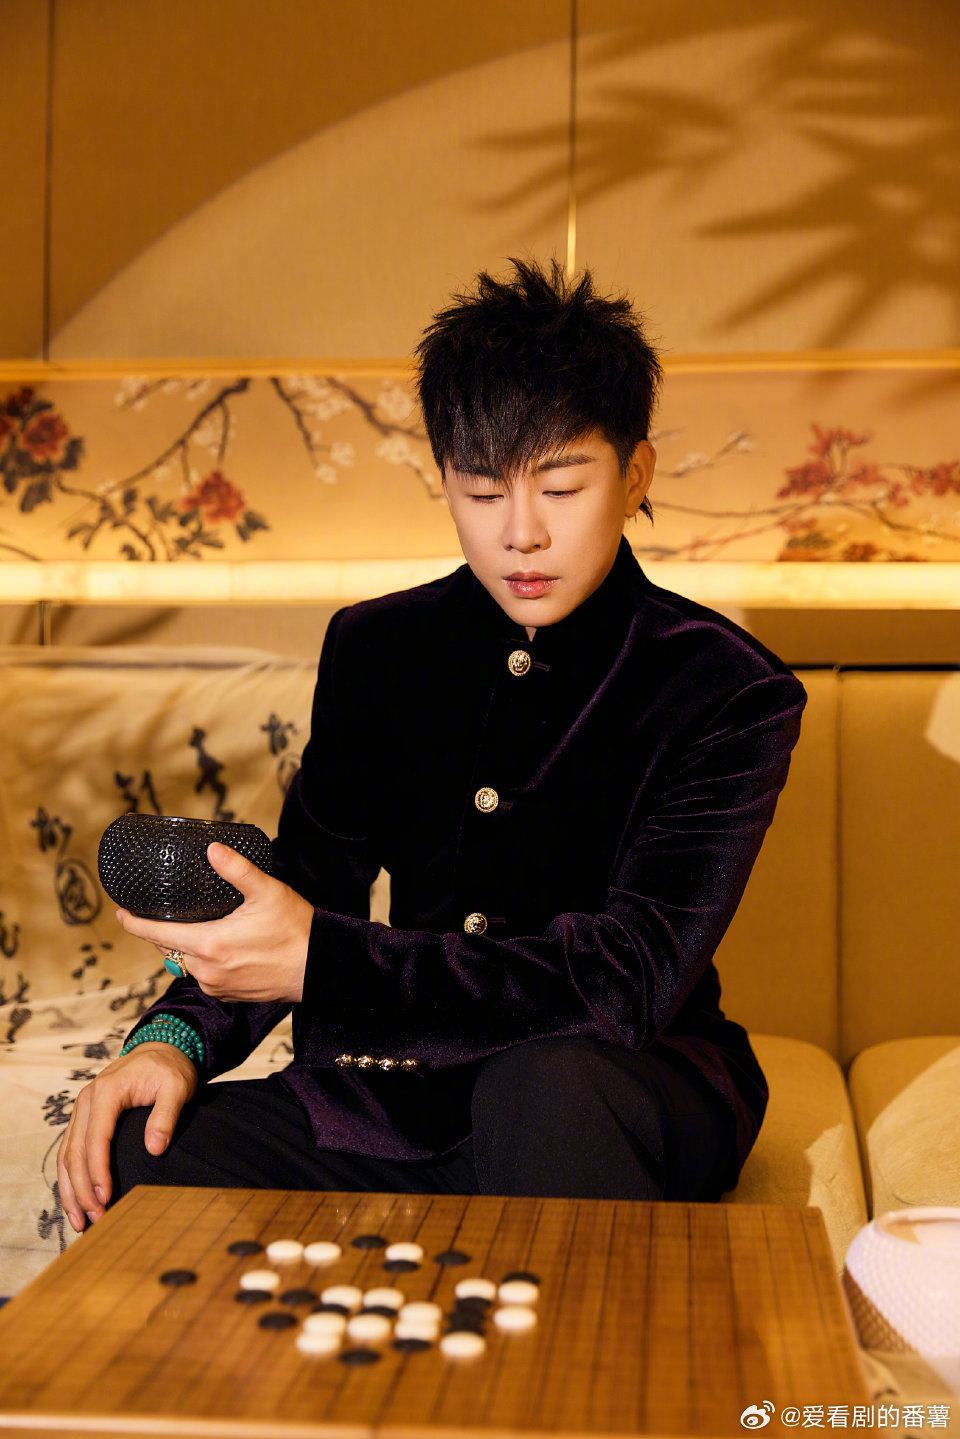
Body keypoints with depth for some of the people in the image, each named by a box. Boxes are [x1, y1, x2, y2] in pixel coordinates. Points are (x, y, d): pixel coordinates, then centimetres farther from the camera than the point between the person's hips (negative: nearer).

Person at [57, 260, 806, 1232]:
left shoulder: (731, 693, -10)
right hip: (403, 1087, 4)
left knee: (550, 1083, -38)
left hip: (629, 1088, -4)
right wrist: (177, 1035, -10)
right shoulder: (376, 649, 6)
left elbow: (631, 977, -22)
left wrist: (323, 961, -31)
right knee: (136, 1161, -19)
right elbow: (303, 887, 11)